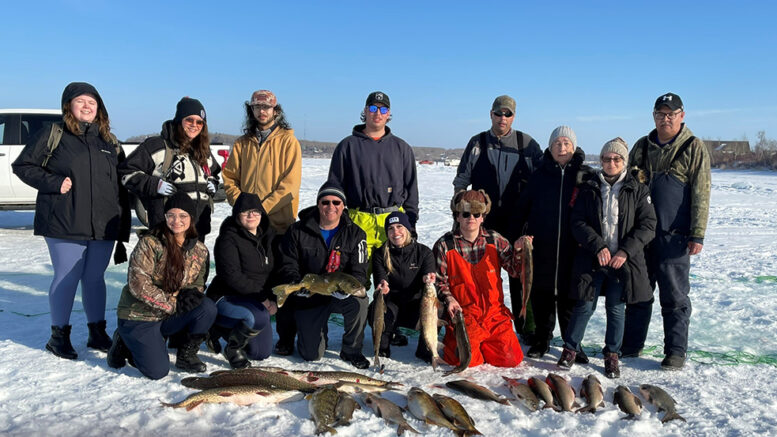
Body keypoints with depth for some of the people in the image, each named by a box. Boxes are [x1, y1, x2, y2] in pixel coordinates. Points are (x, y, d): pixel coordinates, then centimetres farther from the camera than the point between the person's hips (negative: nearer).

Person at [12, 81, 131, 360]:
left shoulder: (109, 141, 12)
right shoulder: (52, 136, 1)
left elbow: (122, 184, 14)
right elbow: (22, 166, 2)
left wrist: (124, 228, 10)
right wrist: (53, 183, -14)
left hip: (104, 226, 3)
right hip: (65, 225, -3)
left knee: (95, 278, 11)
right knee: (66, 279, 3)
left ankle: (97, 333, 23)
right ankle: (59, 335, 19)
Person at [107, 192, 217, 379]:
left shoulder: (200, 251, 1)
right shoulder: (150, 243, -14)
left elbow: (198, 285, 8)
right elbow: (138, 284, -20)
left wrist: (189, 295, -17)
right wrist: (172, 304, -22)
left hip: (169, 317, 5)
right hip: (138, 317, -4)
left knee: (208, 308, -22)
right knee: (158, 371, -16)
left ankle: (186, 356, -1)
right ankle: (125, 344, 14)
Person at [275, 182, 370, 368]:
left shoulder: (355, 234, -2)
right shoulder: (297, 231, -4)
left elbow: (359, 272, -7)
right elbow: (287, 267, -4)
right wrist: (297, 284, -26)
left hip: (340, 295, 1)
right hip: (308, 297, 0)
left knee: (359, 301, -34)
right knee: (312, 354, -8)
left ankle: (351, 350, -8)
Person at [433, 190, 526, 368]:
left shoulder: (494, 240, 4)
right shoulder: (444, 246, -2)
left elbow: (515, 270, 3)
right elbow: (439, 281, 2)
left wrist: (518, 250, -15)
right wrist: (448, 299, -16)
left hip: (495, 314, 3)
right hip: (462, 315, -2)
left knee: (510, 358, -7)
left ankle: (481, 343, 23)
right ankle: (451, 342, 18)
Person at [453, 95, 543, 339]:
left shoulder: (527, 143, 4)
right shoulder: (477, 143, 5)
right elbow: (461, 181, 8)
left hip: (517, 222, 0)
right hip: (484, 221, 1)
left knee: (520, 274, 6)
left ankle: (527, 328, 16)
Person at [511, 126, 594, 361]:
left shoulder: (585, 175, 4)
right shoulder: (540, 174, 7)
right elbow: (522, 207, 9)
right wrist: (513, 235, 4)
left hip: (571, 248, -1)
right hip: (541, 247, 1)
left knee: (569, 297, 5)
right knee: (541, 295, 9)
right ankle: (541, 340, 23)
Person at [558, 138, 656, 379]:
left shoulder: (637, 190, 4)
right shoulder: (589, 189, 6)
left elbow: (648, 225, -2)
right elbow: (578, 222, -1)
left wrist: (625, 251, -13)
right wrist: (598, 246, -14)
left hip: (623, 260, 0)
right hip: (592, 259, 0)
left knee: (616, 308, 6)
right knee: (585, 306, 0)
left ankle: (612, 355, 23)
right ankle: (570, 348, 18)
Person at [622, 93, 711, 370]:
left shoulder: (694, 148, -2)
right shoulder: (642, 146, 12)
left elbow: (700, 195, -6)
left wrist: (697, 235, -12)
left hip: (674, 236, -4)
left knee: (674, 296, 3)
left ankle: (676, 352, 14)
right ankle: (631, 345, 23)